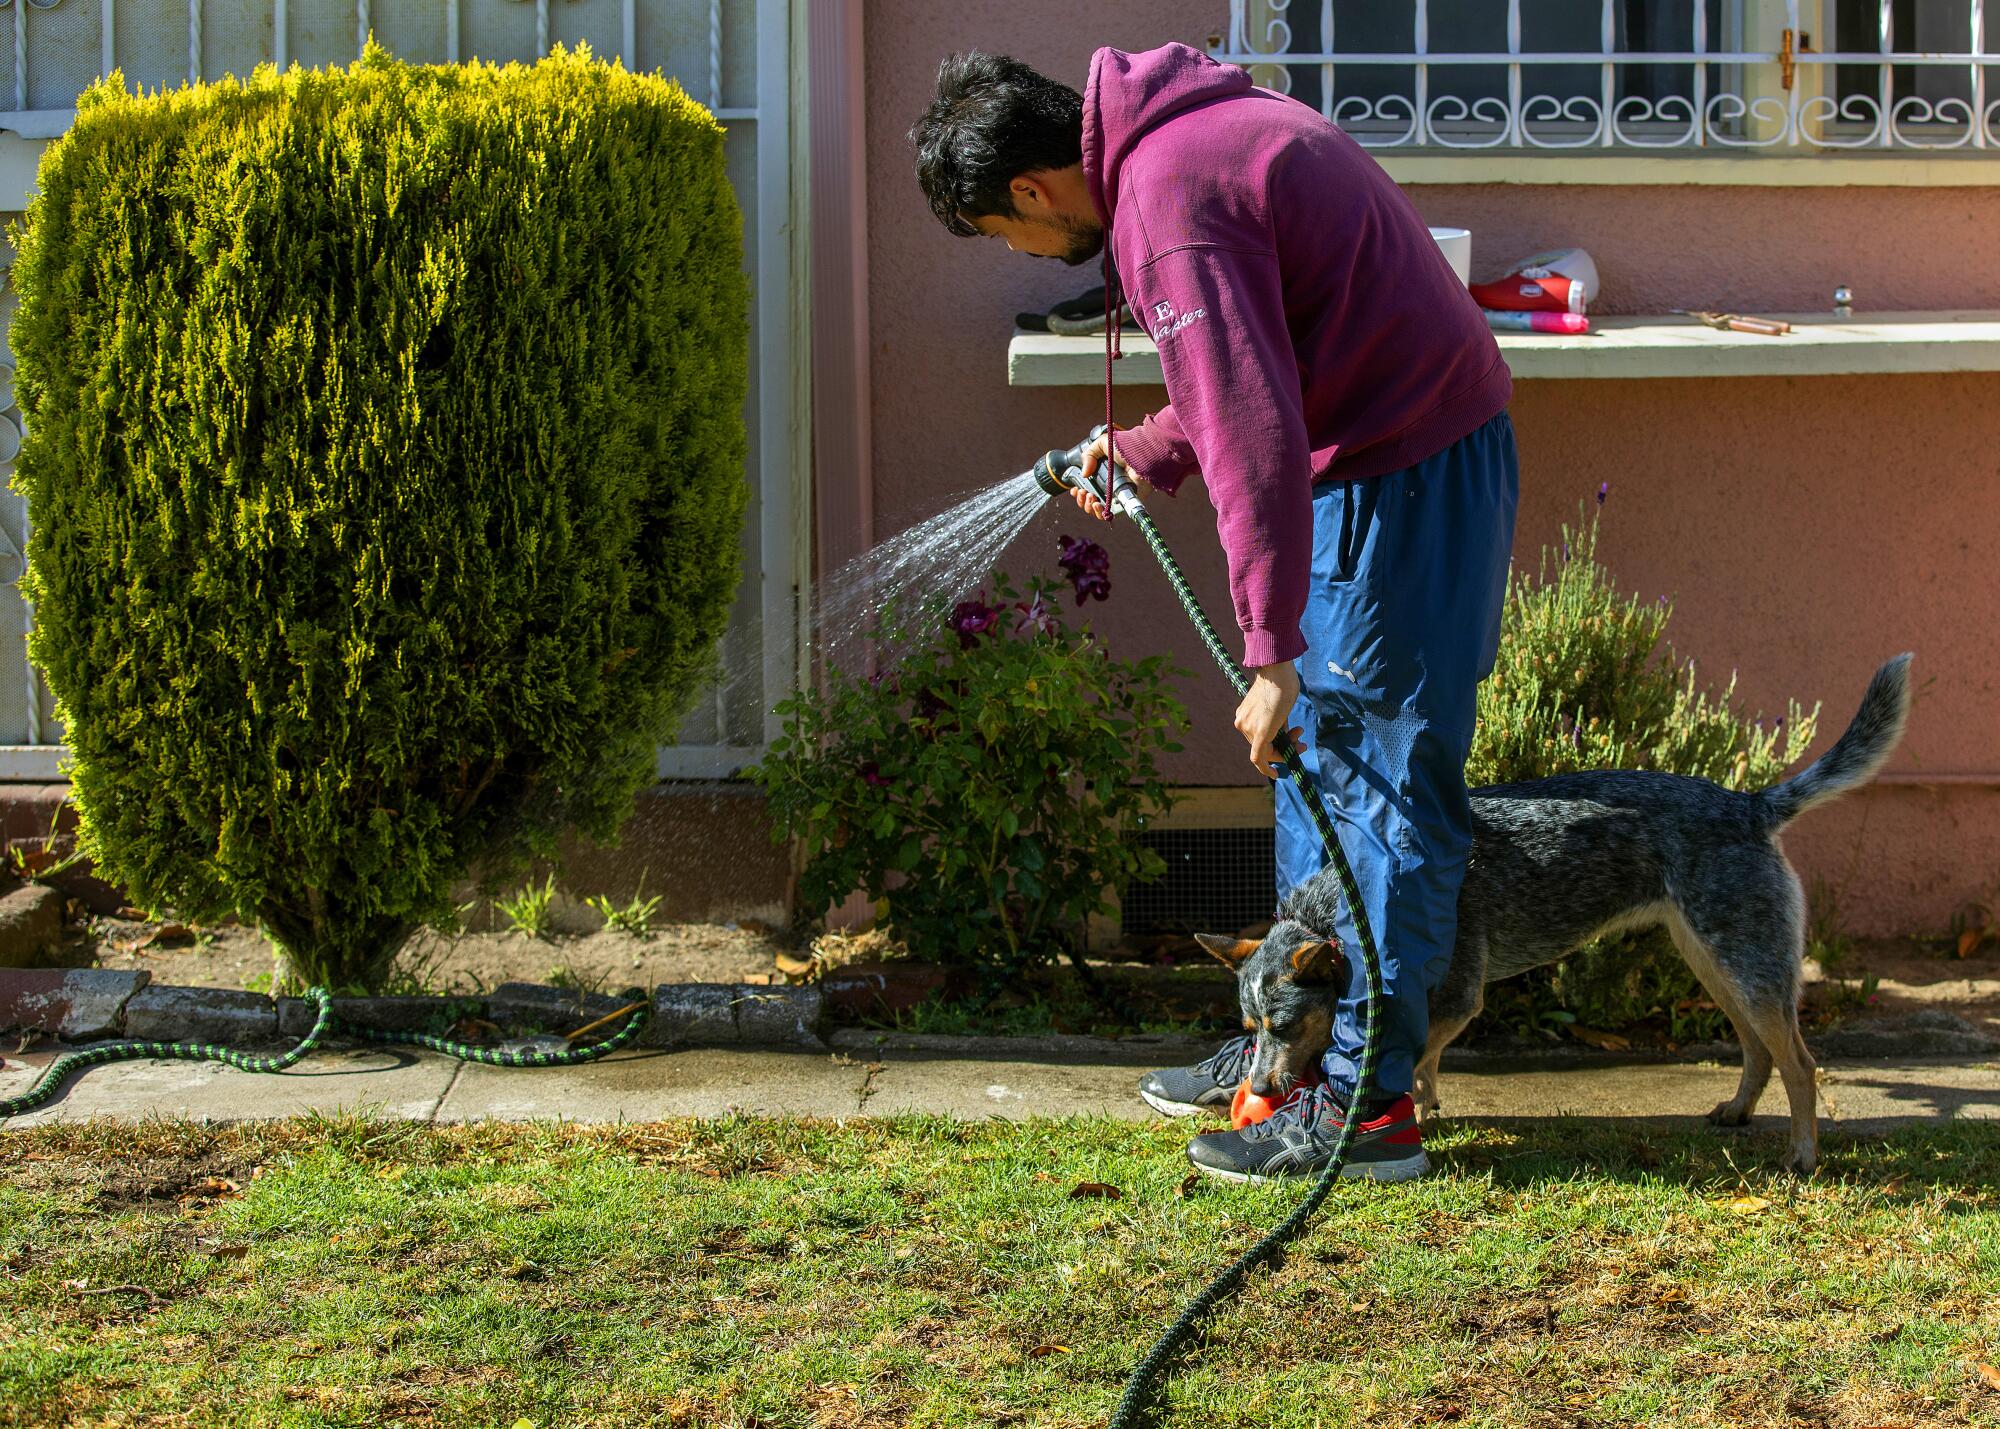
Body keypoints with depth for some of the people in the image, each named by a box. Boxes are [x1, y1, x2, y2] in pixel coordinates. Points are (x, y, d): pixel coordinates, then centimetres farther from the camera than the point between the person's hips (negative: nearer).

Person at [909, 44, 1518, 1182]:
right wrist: (1139, 455, 27)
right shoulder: (1197, 127, 11)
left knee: (1388, 781, -5)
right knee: (1318, 758, 17)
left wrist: (1271, 655, -26)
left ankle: (1369, 1103, 1)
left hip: (1402, 479, -11)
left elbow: (1257, 439, -27)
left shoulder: (1172, 208, -22)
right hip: (1434, 446, 11)